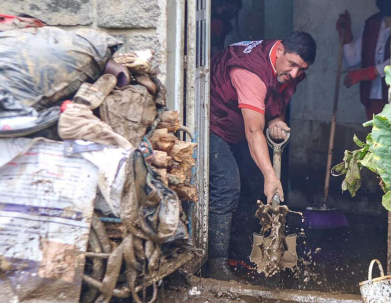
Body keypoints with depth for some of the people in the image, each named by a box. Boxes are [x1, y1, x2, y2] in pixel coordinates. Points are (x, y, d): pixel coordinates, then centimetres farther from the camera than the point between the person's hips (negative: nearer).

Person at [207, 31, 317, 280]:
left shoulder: (290, 72, -6)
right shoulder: (252, 70, -35)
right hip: (211, 123, -9)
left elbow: (279, 103, 10)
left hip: (232, 129, 10)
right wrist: (269, 175, -49)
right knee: (226, 187, -19)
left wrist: (276, 120, -16)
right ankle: (217, 264, -14)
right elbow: (253, 131, -42)